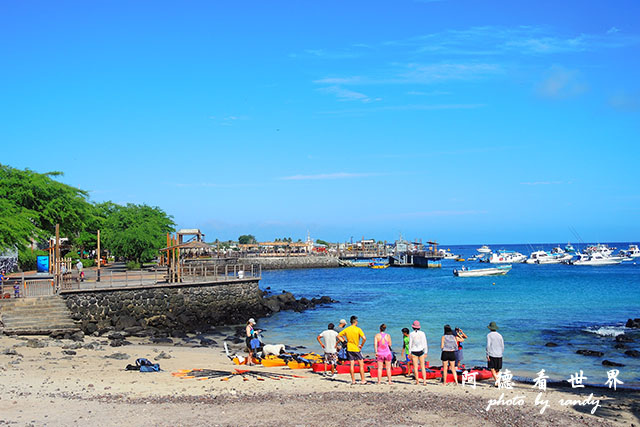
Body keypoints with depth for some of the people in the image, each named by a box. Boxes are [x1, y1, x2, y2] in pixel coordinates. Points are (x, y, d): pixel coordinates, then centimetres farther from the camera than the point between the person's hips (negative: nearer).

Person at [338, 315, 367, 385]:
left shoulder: (346, 329, 2)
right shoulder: (358, 329, -11)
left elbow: (338, 335, 7)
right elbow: (364, 338, -20)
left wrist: (344, 341, 7)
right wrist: (362, 345, -6)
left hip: (349, 349, 4)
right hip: (357, 349, -4)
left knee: (351, 365, 7)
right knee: (361, 364, 5)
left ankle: (353, 380, 10)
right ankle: (363, 380, 3)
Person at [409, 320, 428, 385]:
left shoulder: (411, 334, -5)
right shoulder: (422, 333, -2)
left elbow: (410, 344, -3)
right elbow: (425, 343, 0)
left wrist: (409, 353, 4)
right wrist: (425, 352, 6)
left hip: (414, 351, -1)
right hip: (421, 351, 1)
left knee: (415, 367, 5)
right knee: (422, 366, 5)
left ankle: (417, 381, 7)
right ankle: (424, 380, -6)